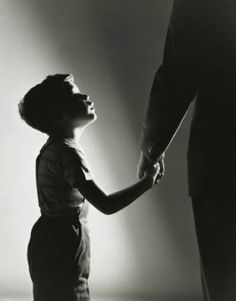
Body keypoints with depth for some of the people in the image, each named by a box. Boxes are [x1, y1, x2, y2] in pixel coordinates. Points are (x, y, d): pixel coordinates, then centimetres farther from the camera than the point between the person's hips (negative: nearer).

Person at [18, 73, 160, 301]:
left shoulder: (52, 148, 9)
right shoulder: (68, 152, -21)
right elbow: (106, 204, -27)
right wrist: (148, 180, -19)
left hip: (49, 249, 10)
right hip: (61, 255, -10)